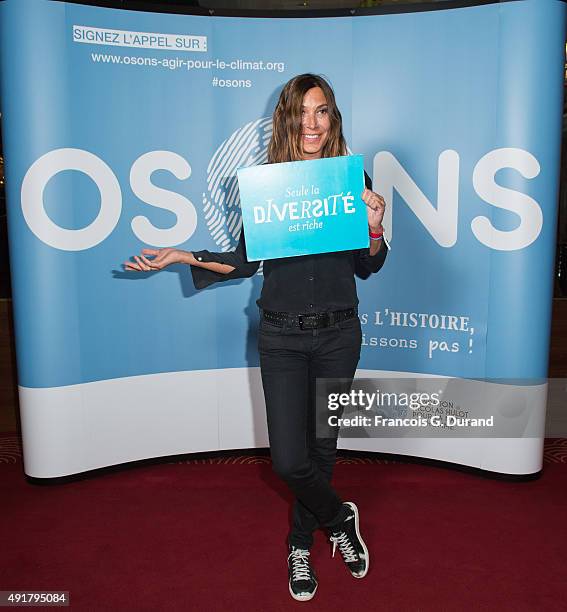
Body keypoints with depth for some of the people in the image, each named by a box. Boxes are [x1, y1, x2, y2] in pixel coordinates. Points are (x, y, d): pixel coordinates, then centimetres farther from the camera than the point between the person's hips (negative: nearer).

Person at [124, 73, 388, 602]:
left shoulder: (353, 180, -1)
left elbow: (367, 268, 4)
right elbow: (246, 262, 5)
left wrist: (375, 230, -15)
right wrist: (184, 256, -2)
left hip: (338, 333, 1)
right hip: (282, 335, 0)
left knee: (322, 444, 13)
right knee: (289, 459, -3)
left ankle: (301, 543, 39)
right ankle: (340, 518, 30)